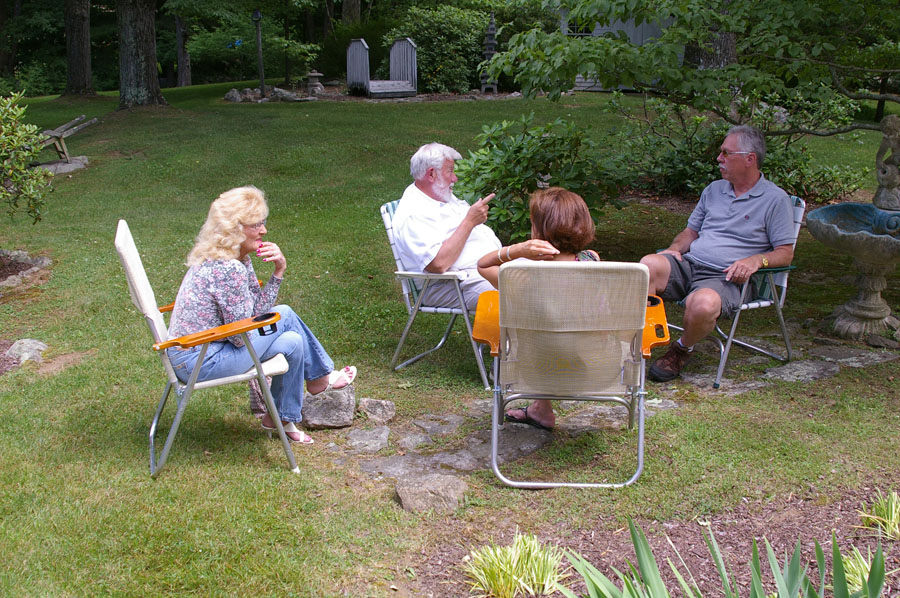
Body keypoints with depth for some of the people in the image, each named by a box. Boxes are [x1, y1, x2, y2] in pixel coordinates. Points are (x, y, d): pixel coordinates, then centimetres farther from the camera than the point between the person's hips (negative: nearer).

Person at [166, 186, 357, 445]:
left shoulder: (238, 259, 6)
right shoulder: (227, 269, -24)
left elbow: (257, 311, 8)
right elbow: (241, 336, -19)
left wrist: (279, 271, -4)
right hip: (199, 362, -9)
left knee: (292, 342, 6)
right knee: (285, 316, -4)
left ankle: (282, 418, 21)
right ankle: (320, 378, 18)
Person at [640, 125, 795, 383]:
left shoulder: (776, 199, 4)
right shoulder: (714, 189, 22)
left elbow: (785, 253, 1)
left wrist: (755, 260, -18)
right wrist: (675, 249, 4)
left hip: (724, 277, -5)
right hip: (689, 265, 5)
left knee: (703, 304, -39)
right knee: (649, 264, -28)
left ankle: (682, 349, -6)